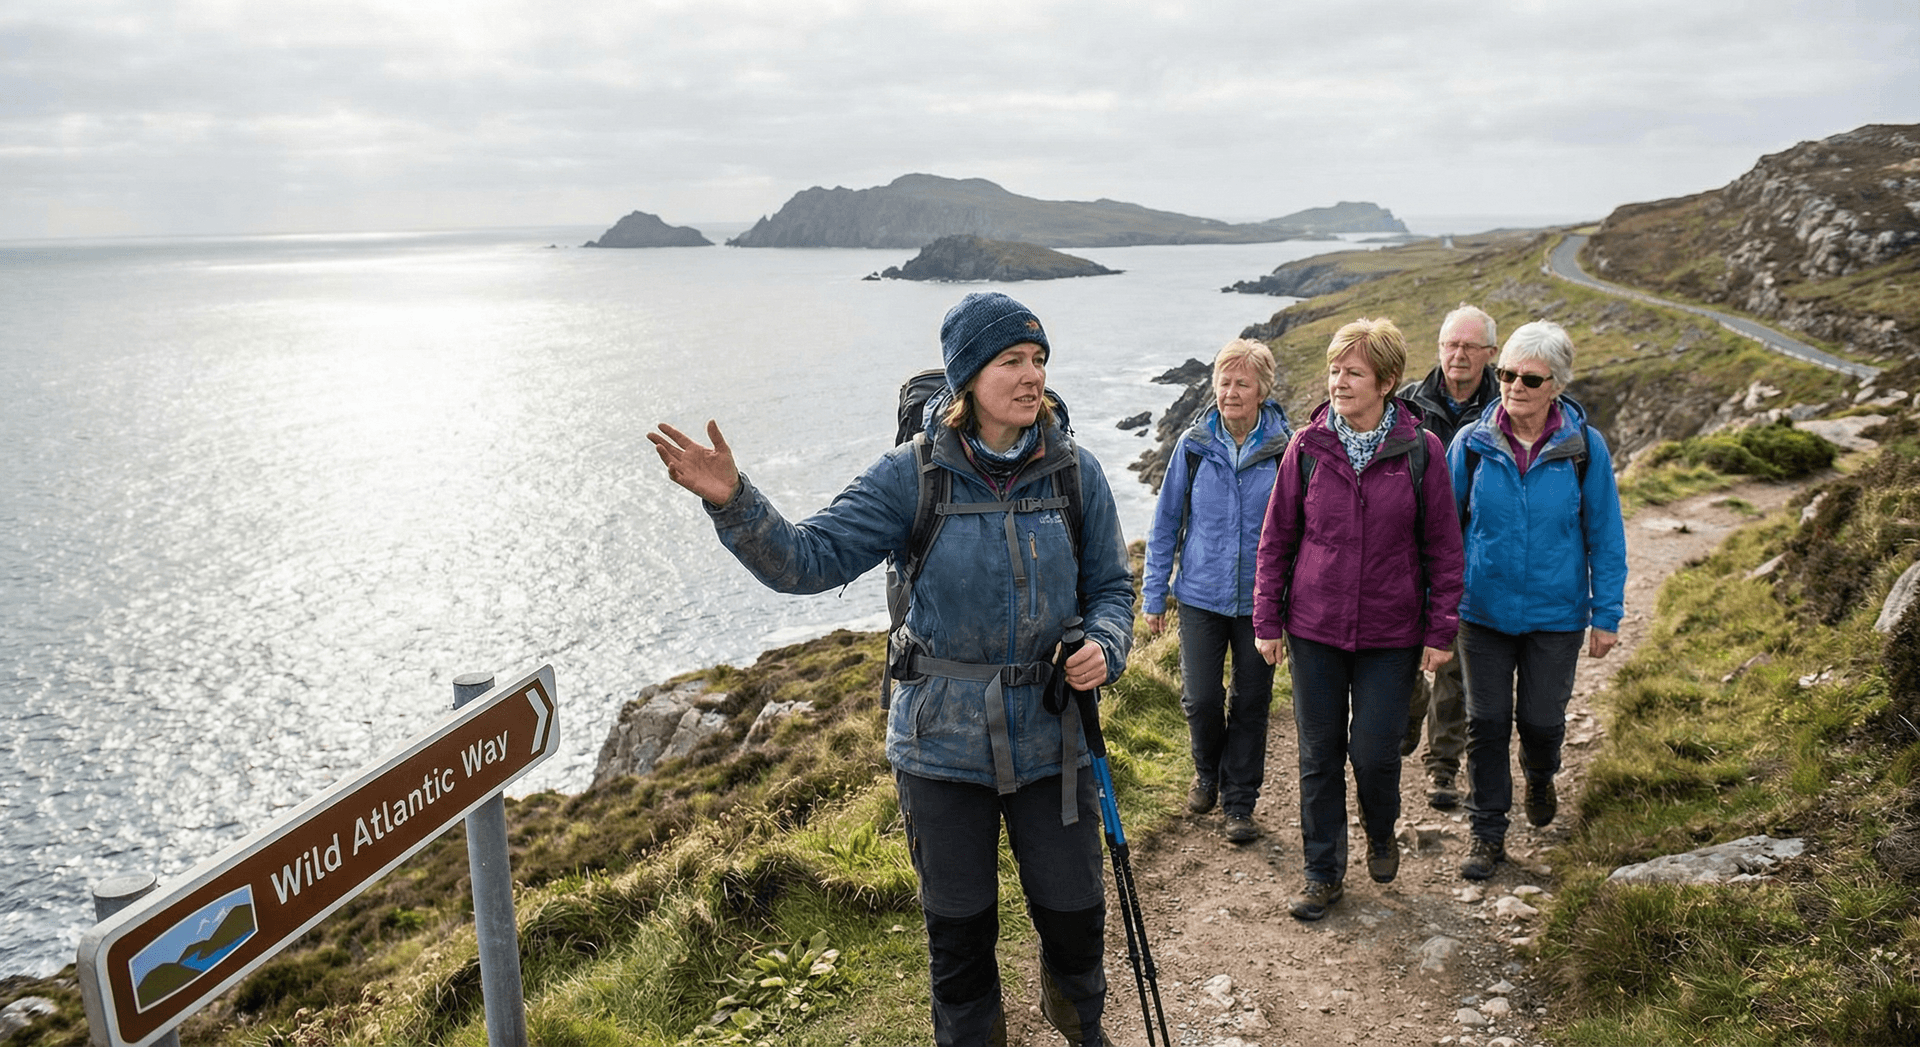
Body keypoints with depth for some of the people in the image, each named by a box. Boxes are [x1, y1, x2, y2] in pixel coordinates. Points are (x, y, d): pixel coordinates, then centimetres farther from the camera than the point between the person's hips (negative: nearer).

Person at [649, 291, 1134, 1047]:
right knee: (959, 927, 14)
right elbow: (809, 559, -14)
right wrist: (732, 503, -31)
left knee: (1074, 912, 15)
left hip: (1050, 737, 2)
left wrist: (1104, 646, -14)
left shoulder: (1074, 473, -4)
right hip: (944, 743, -1)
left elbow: (1111, 586, 7)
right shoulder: (914, 475, -10)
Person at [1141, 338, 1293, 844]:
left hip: (1259, 599, 0)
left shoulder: (1283, 448, -6)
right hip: (1201, 596, 1)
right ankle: (1208, 771, 30)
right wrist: (1155, 593, 4)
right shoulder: (1194, 444, -3)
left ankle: (1239, 802, 24)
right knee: (1200, 699, -1)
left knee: (1251, 703, 8)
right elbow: (1166, 521, 5)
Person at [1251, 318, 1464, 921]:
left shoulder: (1421, 451, -5)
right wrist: (1267, 621, 3)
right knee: (1319, 755, 8)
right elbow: (1276, 539, 4)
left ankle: (1382, 835, 34)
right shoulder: (1308, 448, -2)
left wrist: (1441, 630, -1)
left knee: (1374, 752, 1)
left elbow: (1442, 547, 0)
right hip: (1314, 628, 1)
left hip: (1390, 633, -1)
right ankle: (1323, 873, 23)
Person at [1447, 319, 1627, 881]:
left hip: (1555, 613, 0)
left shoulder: (1584, 448, -8)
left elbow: (1604, 536, -1)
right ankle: (1487, 833, 19)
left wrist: (1606, 614, -1)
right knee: (1486, 723, 5)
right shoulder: (1472, 443, -6)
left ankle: (1540, 778, 45)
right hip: (1483, 609, 1)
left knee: (1541, 720, 10)